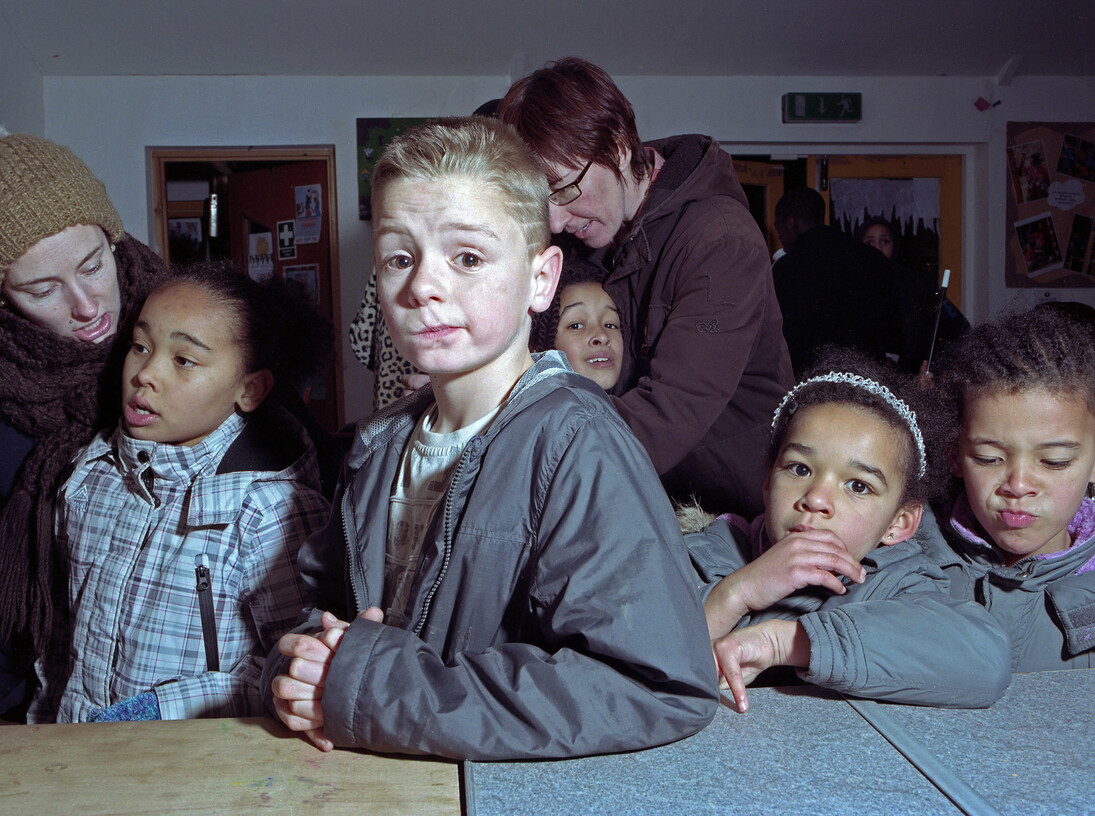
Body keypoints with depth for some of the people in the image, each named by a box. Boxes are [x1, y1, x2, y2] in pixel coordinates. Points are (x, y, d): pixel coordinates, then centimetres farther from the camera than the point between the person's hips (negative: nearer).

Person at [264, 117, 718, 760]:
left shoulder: (573, 443, -17)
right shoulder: (383, 446, 5)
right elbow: (329, 599, 15)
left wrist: (383, 690, -23)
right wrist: (300, 666, -9)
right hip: (376, 780, 5)